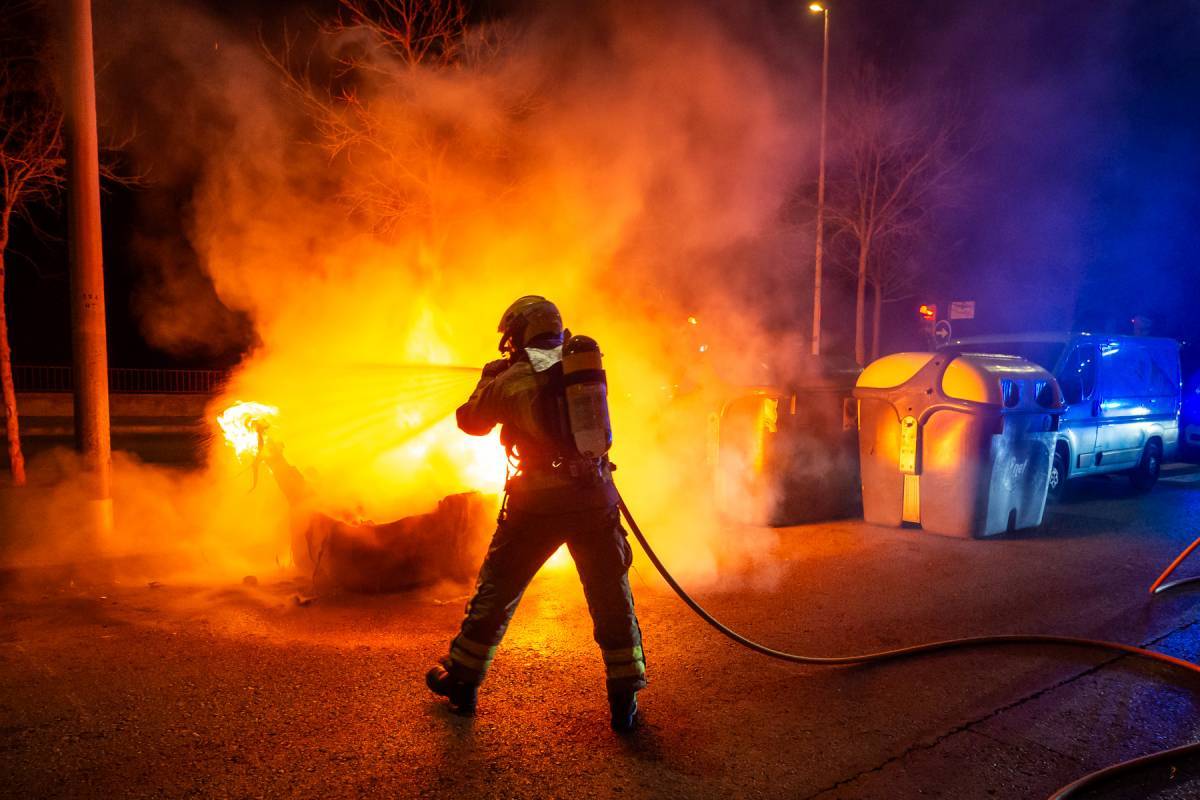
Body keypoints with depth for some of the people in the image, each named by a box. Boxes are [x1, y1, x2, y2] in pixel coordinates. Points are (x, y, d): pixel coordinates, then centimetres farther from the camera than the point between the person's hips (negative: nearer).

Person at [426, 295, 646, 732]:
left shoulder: (512, 379, -4)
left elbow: (471, 421, 11)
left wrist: (488, 378, 26)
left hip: (537, 503, -2)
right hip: (596, 498, 3)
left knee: (497, 591, 15)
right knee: (612, 598, 12)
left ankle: (462, 681, 30)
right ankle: (625, 699, 15)